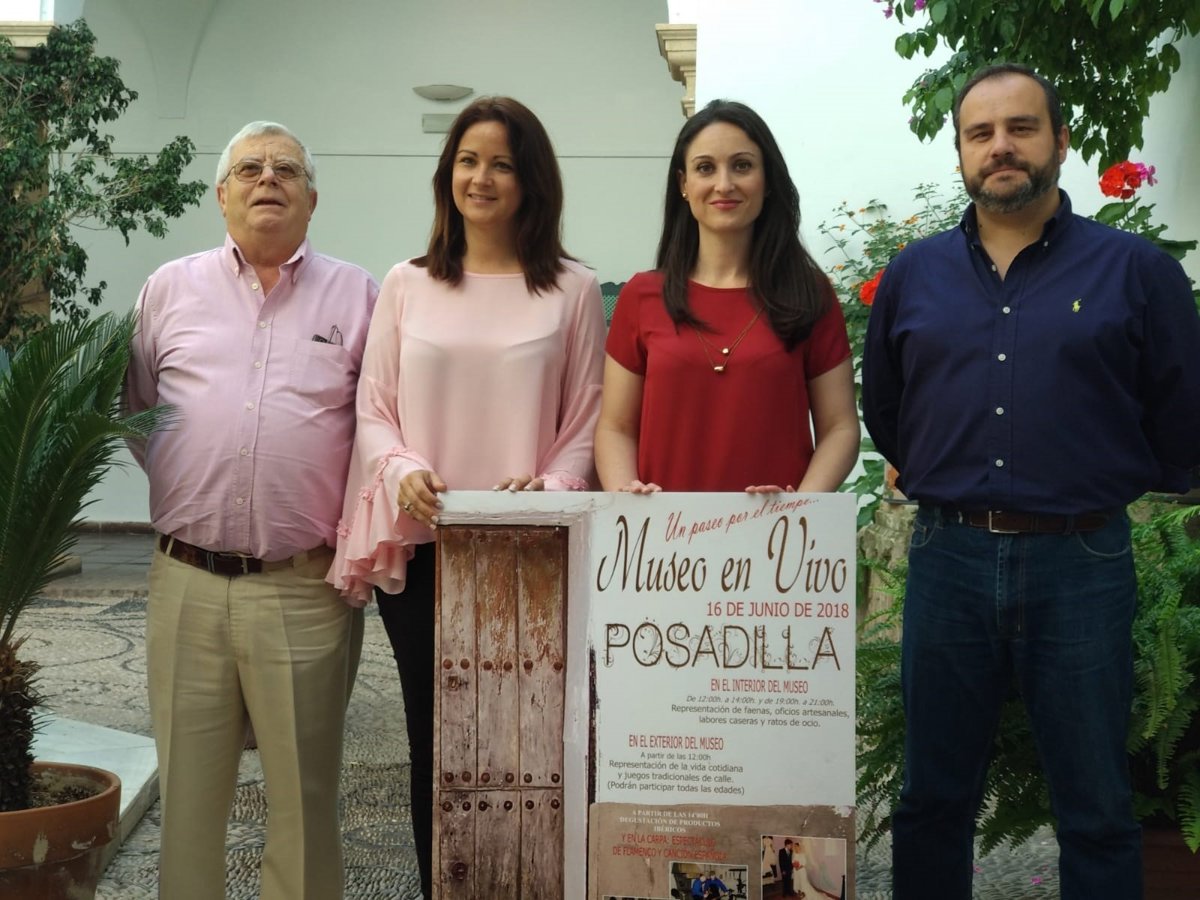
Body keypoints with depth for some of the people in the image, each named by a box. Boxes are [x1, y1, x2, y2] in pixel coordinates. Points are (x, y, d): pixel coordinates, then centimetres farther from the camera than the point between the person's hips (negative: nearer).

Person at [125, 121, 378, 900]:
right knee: (188, 790, 11)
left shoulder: (355, 295, 6)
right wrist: (182, 487, 9)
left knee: (305, 791, 7)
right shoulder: (170, 288, 11)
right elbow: (133, 409, 17)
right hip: (188, 583, 2)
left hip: (308, 589, -1)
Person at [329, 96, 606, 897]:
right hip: (419, 548, 2)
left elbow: (588, 420, 2)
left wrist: (551, 486, -15)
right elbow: (373, 410, 8)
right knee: (434, 739, 9)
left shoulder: (572, 290, 3)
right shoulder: (407, 285, 9)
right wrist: (403, 470, -11)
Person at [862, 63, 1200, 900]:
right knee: (933, 799, 14)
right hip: (947, 558, 3)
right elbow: (883, 412, 17)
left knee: (1096, 812, 9)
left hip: (1082, 563, -2)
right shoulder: (913, 275, 6)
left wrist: (1102, 487, 10)